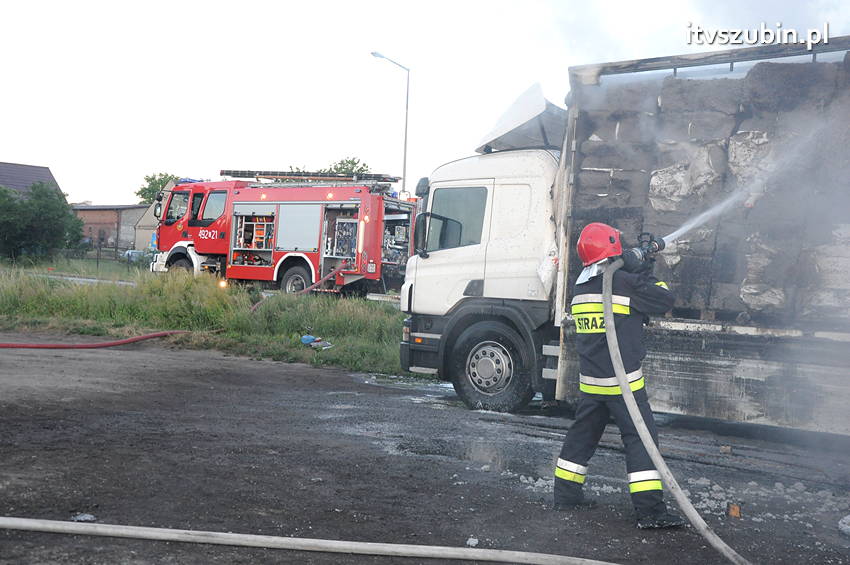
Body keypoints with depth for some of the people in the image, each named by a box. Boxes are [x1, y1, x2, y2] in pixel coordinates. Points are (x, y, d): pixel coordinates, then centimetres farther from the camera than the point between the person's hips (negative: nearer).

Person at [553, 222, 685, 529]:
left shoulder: (581, 287, 10)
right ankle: (650, 510, -5)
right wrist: (647, 276, 6)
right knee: (640, 438, -3)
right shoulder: (624, 282, -13)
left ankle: (566, 493, 26)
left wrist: (638, 274, 19)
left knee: (583, 434, 18)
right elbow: (665, 301, -7)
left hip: (589, 380, 7)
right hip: (622, 380, -7)